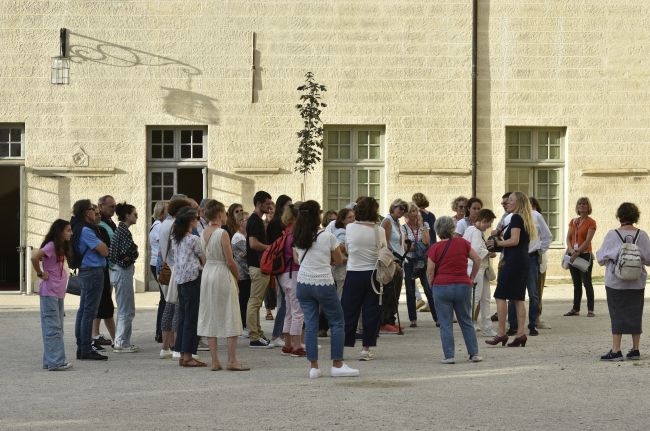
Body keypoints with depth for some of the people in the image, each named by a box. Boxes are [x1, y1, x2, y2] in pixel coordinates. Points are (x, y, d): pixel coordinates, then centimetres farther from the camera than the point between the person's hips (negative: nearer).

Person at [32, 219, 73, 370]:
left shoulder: (62, 247, 13)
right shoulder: (51, 246, -15)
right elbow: (34, 257, -28)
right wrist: (41, 274, -16)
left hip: (59, 293, 9)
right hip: (49, 293, -9)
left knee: (58, 328, 12)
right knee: (53, 328, -7)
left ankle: (51, 361, 17)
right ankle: (55, 362, -7)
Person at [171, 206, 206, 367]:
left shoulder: (175, 239, 10)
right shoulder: (194, 239, -10)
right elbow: (204, 260, -4)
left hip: (179, 279, 8)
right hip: (192, 278, -8)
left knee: (183, 316, 11)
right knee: (192, 317, -4)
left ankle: (182, 355, 13)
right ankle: (188, 355, -5)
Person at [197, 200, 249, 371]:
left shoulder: (204, 233, 6)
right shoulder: (222, 233, -14)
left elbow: (205, 257, 7)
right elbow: (230, 262, -13)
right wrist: (238, 276, 1)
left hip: (207, 273, 7)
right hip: (223, 275, -7)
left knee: (210, 318, 8)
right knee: (230, 318, 1)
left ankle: (215, 361, 8)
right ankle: (232, 361, -1)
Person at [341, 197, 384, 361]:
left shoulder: (349, 228, -5)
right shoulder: (379, 230, -6)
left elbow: (346, 250, 8)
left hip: (353, 273, 0)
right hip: (373, 273, 0)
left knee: (348, 311, 7)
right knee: (371, 311, 6)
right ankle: (366, 348, 6)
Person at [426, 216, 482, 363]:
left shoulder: (434, 248, -5)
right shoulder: (462, 243, 2)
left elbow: (430, 272, -8)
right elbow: (477, 260, 3)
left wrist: (432, 288, 6)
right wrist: (471, 278, 13)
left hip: (441, 287, -2)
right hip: (463, 286, 2)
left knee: (446, 324, 4)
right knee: (466, 322, 13)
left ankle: (449, 356, 1)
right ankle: (474, 353, 12)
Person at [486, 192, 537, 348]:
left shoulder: (515, 218, -10)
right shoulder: (526, 220, 17)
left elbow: (514, 241, -19)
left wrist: (497, 243, -8)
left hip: (513, 261, -9)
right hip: (524, 260, 9)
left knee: (500, 296, -5)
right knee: (518, 298, 8)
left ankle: (501, 333, -6)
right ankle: (521, 334, 4)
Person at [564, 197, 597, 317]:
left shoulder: (591, 222, -4)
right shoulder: (573, 221, 13)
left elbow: (588, 240, -13)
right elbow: (568, 237, 7)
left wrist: (577, 252, -19)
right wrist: (571, 249, -12)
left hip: (585, 255, -6)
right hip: (573, 255, 6)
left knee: (587, 282, -5)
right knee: (576, 283, 10)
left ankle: (590, 310, -2)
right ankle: (575, 309, 15)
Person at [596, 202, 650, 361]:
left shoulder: (612, 235, -9)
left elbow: (601, 258, -4)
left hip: (616, 281, -2)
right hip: (637, 283, 2)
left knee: (617, 314, 2)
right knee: (635, 314, 11)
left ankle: (616, 350, -1)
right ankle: (635, 349, 15)